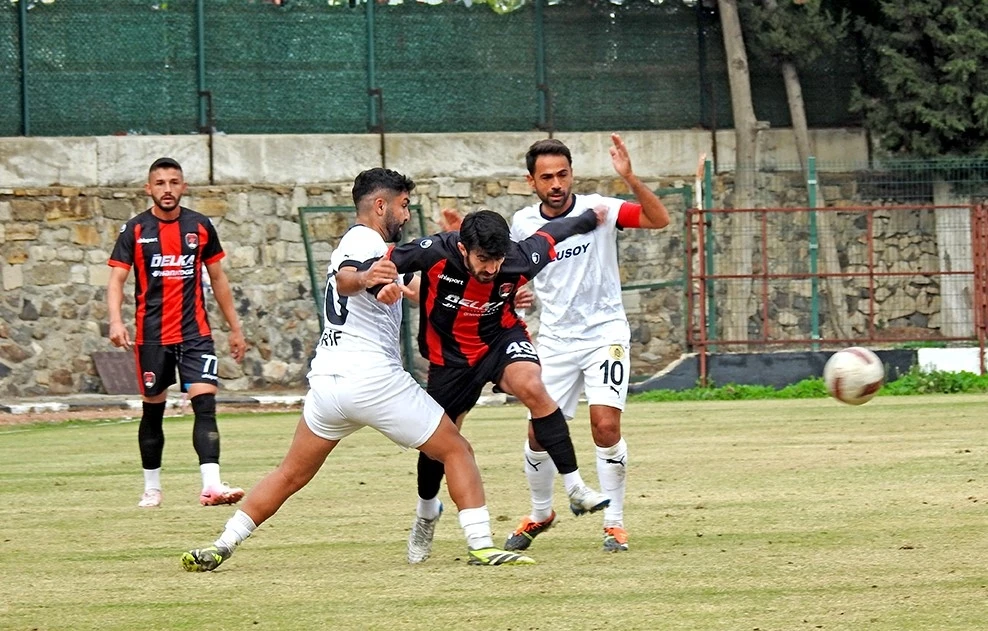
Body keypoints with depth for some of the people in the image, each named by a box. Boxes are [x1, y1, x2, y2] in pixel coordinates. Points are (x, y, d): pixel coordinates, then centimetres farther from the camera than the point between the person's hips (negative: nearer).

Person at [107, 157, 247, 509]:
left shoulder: (200, 227, 5)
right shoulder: (135, 230, -1)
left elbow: (217, 279, 13)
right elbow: (116, 280, -5)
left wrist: (235, 328, 14)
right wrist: (116, 320, -23)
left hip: (195, 332, 1)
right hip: (151, 335, -1)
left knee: (205, 404, -14)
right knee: (153, 411, 9)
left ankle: (211, 484, -23)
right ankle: (151, 487, 22)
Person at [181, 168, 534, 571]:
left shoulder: (356, 242, 22)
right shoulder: (365, 241, -6)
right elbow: (344, 279, -29)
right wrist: (364, 278, -50)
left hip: (326, 379, 9)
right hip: (372, 377, -9)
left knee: (291, 475, 17)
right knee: (457, 451, 0)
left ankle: (220, 548, 10)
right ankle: (481, 546, -10)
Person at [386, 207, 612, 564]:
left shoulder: (519, 260, -24)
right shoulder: (436, 253, -29)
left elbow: (549, 236, -3)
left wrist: (590, 220, 15)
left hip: (501, 339, -1)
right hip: (450, 356, 1)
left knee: (531, 387, -32)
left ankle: (575, 488, -28)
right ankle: (426, 513, 43)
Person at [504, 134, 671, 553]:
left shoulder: (598, 210, -9)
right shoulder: (523, 224, 1)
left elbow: (659, 219, -23)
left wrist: (629, 178, -35)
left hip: (605, 333, -3)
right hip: (554, 340, 3)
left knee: (606, 426, -17)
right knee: (539, 434, 1)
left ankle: (614, 522, -3)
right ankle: (540, 514, 26)